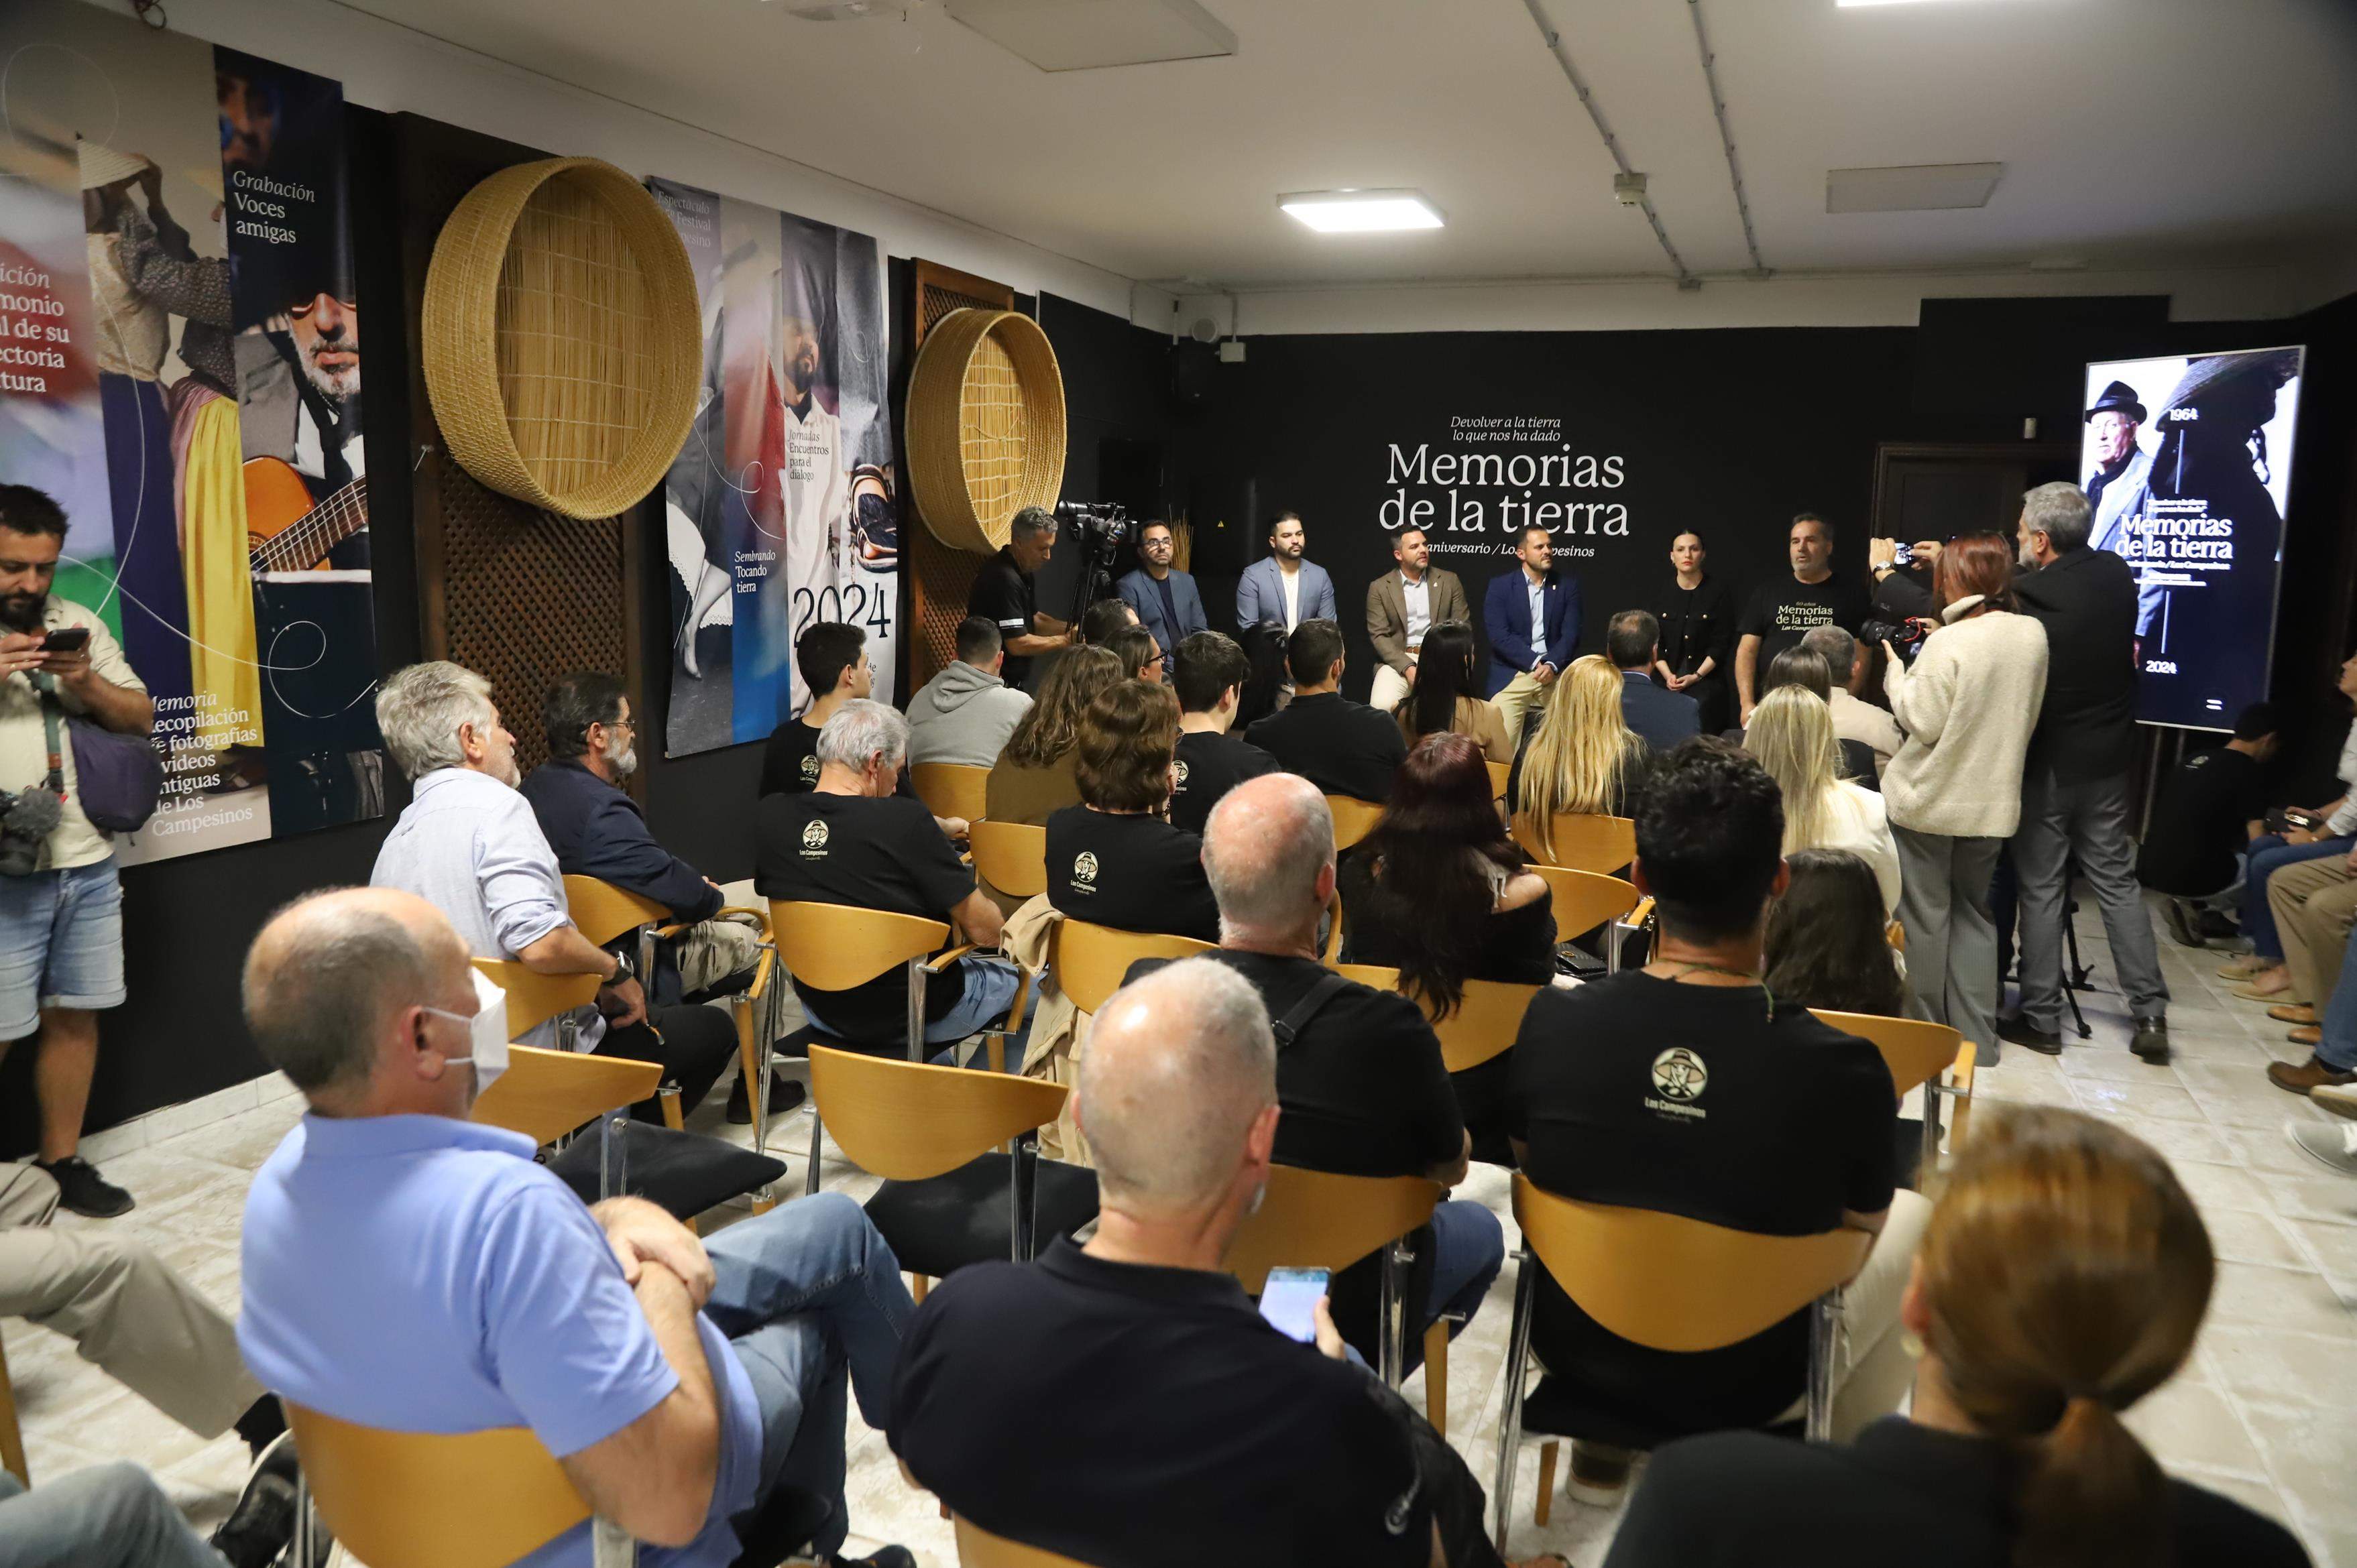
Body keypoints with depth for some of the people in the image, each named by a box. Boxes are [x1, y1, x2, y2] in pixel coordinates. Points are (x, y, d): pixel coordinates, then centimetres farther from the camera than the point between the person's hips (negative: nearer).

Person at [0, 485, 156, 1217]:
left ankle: (62, 1161, 25)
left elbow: (142, 718, 12)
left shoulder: (80, 625, 10)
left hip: (88, 865, 4)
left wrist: (87, 683, -8)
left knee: (74, 1016, 12)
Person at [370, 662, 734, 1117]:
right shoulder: (495, 806, -20)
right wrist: (614, 970, -14)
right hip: (539, 1057, -9)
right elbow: (540, 943, -33)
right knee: (711, 1028, 9)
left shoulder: (393, 843, 8)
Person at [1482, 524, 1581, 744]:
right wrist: (1535, 663, -12)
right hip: (1512, 675, -2)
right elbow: (1499, 636, -6)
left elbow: (1571, 634, 3)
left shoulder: (1568, 584, 11)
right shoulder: (1500, 586, 4)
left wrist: (1551, 665, -13)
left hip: (1555, 674, 2)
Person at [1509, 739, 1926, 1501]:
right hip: (1745, 1389, -1)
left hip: (1574, 1352, 2)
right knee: (1913, 1215, 23)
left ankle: (1603, 1447, 41)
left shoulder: (1550, 1022, -23)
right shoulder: (1843, 1071, -29)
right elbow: (1860, 1222, -8)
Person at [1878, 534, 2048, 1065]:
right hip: (1992, 801, 6)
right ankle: (1975, 1036, 18)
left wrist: (1896, 667, -6)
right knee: (1975, 916, 16)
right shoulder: (2033, 634, 1)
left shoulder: (1948, 643, -19)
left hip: (1929, 800, -5)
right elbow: (2021, 712, 10)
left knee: (1925, 917, 8)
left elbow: (1924, 722, -17)